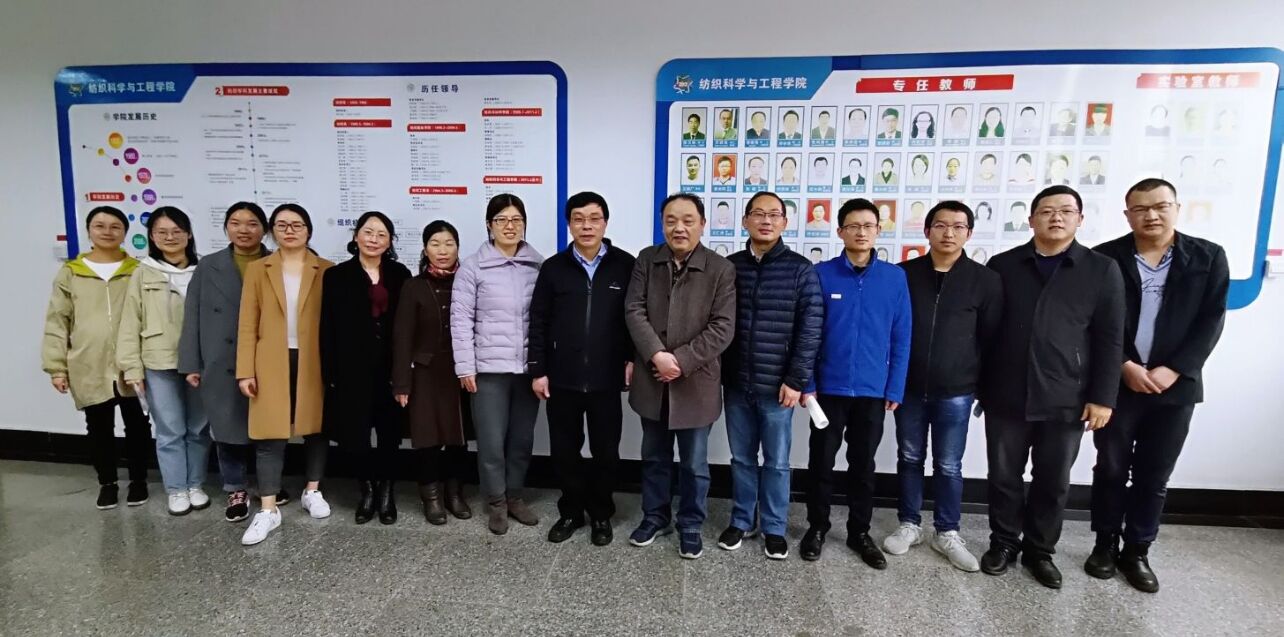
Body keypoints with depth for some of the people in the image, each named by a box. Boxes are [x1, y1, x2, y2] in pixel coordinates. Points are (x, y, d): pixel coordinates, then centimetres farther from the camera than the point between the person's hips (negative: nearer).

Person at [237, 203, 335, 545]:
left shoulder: (326, 270, 2)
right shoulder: (257, 269, 5)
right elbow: (248, 324, 2)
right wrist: (245, 370, -4)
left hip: (314, 363, 0)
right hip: (272, 364, 0)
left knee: (317, 427, 10)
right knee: (270, 434, 1)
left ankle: (312, 492, 28)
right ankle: (268, 509, 10)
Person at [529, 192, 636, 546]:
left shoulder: (626, 266, -2)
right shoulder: (553, 267, 3)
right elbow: (538, 323, 3)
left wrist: (633, 360, -3)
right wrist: (537, 370, 0)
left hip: (606, 379, -1)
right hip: (561, 379, 2)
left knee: (606, 451, 10)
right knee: (564, 450, 11)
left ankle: (601, 514, 30)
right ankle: (571, 512, 31)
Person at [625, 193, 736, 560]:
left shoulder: (721, 269, -7)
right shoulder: (646, 260, 2)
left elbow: (722, 327, -12)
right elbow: (634, 312, -6)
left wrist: (682, 361, -19)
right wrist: (657, 355, -19)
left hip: (696, 383, -2)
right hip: (652, 380, 3)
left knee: (694, 464, 12)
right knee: (654, 457, 19)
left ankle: (691, 526, 31)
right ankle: (654, 517, 38)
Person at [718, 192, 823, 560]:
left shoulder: (801, 269, -4)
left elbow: (810, 329, -7)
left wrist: (797, 380, -11)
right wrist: (717, 373, 3)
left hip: (777, 386, -2)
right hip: (736, 383, 3)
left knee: (776, 462, 10)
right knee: (741, 458, 14)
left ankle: (774, 528, 27)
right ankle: (740, 521, 31)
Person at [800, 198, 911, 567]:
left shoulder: (894, 277, -1)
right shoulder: (822, 274, -5)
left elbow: (901, 338, 1)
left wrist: (895, 389, -1)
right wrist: (806, 383, -6)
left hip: (873, 390, 1)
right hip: (829, 388, -1)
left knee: (863, 464, 14)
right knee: (821, 461, 10)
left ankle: (859, 532, 30)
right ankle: (817, 527, 28)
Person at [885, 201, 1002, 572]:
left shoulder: (985, 280, -2)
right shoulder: (904, 274, 0)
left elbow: (992, 338, 2)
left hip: (956, 392, -1)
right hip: (908, 388, 1)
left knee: (948, 465, 8)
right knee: (910, 458, 12)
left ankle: (947, 533, 24)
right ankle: (909, 525, 27)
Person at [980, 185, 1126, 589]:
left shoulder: (1102, 270, 2)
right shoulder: (1002, 266, 3)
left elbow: (1110, 340, 1)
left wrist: (1102, 397, -4)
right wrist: (979, 385, 2)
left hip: (1066, 400, 0)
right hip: (1005, 396, 0)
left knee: (1054, 482, 12)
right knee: (1004, 476, 10)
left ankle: (1040, 550, 30)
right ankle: (1004, 542, 29)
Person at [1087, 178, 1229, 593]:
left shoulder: (1208, 257, 2)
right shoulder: (1105, 258, -2)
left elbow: (1211, 321, -2)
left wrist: (1173, 370, -13)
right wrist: (1124, 367, -13)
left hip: (1175, 385, 1)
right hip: (1117, 383, -1)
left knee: (1154, 476, 10)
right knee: (1111, 469, 9)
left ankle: (1137, 551, 24)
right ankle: (1105, 544, 25)